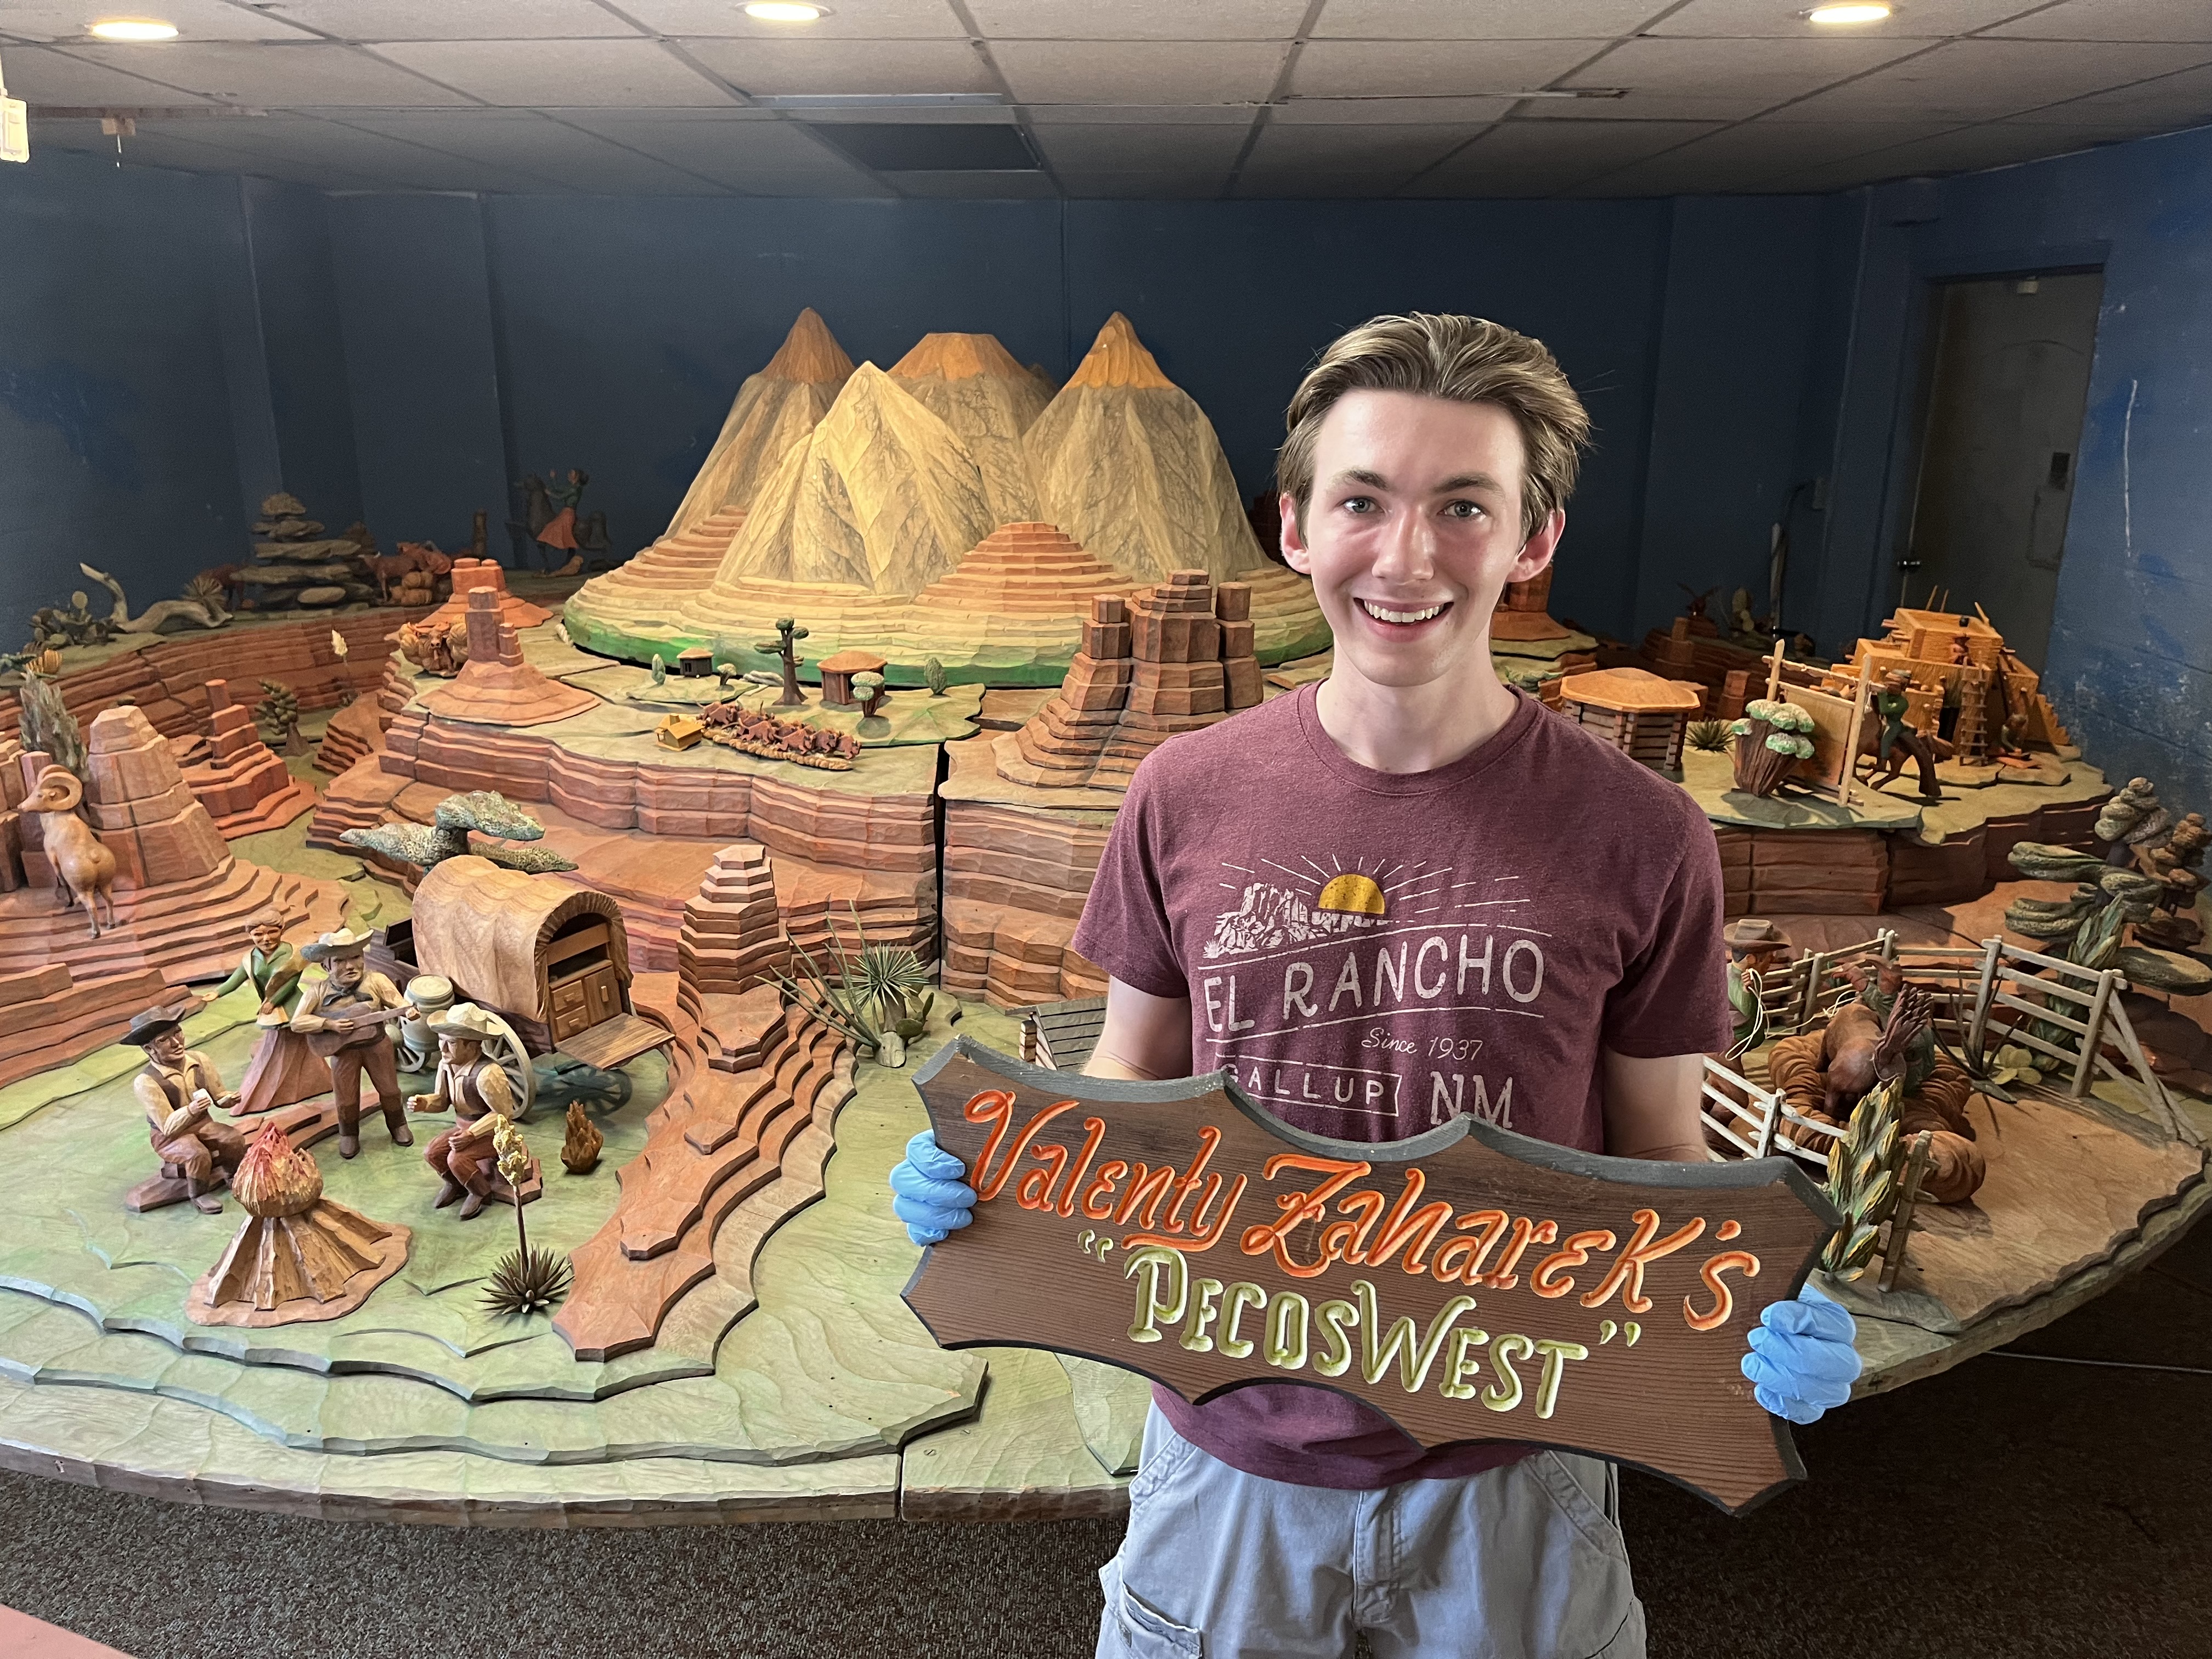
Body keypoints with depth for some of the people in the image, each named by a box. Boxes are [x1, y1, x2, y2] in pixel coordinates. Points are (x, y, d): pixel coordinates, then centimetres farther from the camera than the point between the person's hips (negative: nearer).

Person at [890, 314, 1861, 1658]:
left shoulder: (1640, 838, -14)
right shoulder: (1187, 797, -10)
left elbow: (1662, 1155, -3)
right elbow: (1134, 1072, 2)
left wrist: (1762, 1307, -21)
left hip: (1509, 1465, 0)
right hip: (1232, 1445, 1)